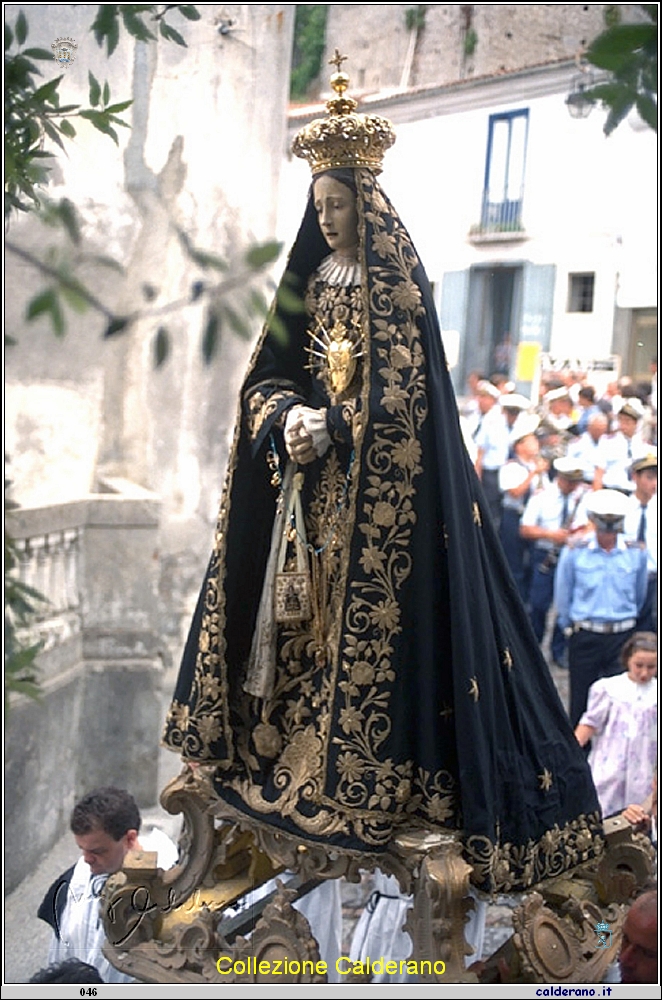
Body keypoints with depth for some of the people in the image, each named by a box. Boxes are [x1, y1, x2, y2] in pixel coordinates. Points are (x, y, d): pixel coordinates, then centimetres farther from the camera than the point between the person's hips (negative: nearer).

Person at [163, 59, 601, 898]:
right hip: (308, 477, 6)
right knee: (301, 601, 7)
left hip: (378, 481, -6)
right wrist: (288, 419, -12)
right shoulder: (311, 283, 11)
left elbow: (402, 390, -12)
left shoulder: (398, 286, -6)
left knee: (368, 607, -6)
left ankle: (365, 768, -1)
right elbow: (270, 374, 8)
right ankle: (288, 730, 17)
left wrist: (331, 426, -20)